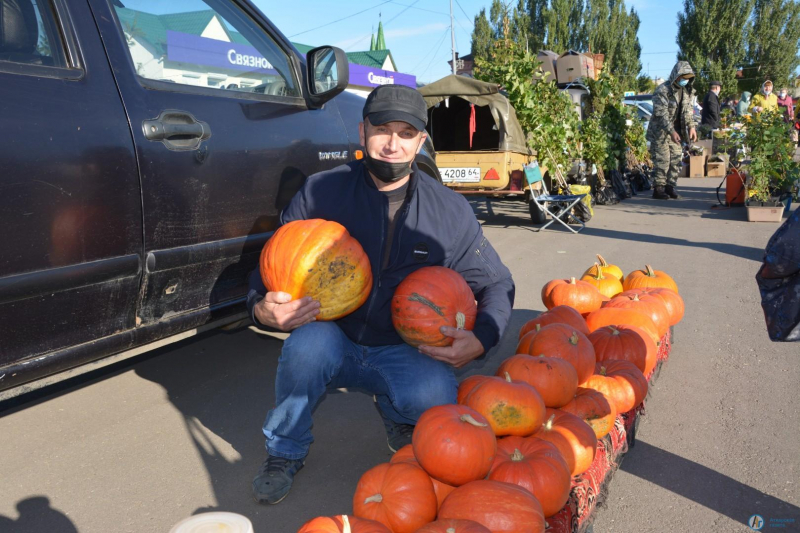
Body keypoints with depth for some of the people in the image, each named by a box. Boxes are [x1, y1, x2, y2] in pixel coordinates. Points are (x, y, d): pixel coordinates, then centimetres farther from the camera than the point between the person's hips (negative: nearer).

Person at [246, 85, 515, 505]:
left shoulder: (450, 210, -3)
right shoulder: (320, 192, -6)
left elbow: (496, 285, 6)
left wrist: (480, 339, -14)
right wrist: (263, 309, -26)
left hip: (403, 354, 1)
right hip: (332, 346, 0)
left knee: (436, 399, -30)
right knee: (309, 340, -34)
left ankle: (396, 414, 10)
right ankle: (284, 451, -3)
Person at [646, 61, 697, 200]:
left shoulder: (686, 90, 8)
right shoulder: (663, 90, -17)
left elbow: (688, 110, 16)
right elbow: (661, 113, -23)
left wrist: (691, 126, 2)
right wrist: (671, 131, -28)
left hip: (675, 131, 8)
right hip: (660, 131, -8)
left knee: (676, 158, 7)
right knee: (662, 159, -8)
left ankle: (670, 186, 16)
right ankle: (658, 188, -1)